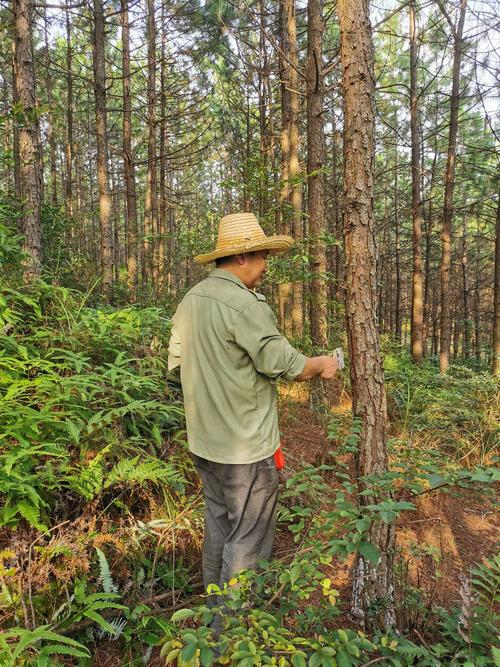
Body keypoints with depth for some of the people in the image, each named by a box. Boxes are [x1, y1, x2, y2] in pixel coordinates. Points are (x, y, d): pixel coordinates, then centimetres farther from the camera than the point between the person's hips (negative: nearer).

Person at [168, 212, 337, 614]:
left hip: (204, 441, 9)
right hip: (245, 446, -9)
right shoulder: (244, 303, -21)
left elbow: (176, 361, 13)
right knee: (249, 539, 7)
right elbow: (284, 364, -20)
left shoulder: (190, 301, 6)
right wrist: (321, 365, -2)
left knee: (219, 525, 23)